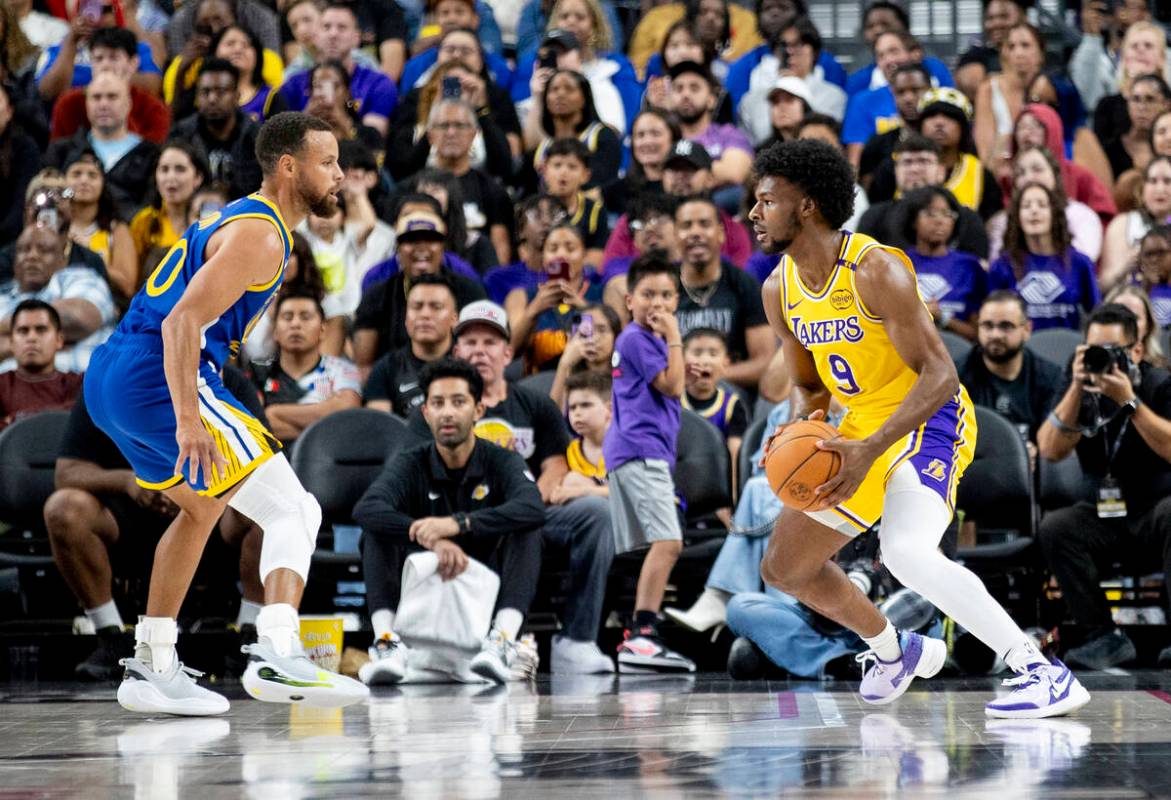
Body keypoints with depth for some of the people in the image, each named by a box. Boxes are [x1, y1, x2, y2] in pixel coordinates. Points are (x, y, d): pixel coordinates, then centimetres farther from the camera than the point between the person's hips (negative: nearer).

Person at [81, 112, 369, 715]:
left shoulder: (237, 219, 22)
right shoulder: (260, 235, -10)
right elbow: (182, 321, -21)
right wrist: (188, 421, -29)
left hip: (107, 382, 10)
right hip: (158, 381, -10)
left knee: (202, 506, 29)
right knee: (294, 510, -10)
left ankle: (152, 667, 29)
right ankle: (276, 655, -27)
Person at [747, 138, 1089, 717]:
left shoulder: (875, 269, -23)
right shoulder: (779, 290, 1)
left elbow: (939, 376, -26)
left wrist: (871, 450, -35)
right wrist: (797, 433, -12)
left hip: (929, 420, -9)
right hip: (862, 428, 9)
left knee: (906, 554, -34)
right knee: (784, 567, 14)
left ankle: (1043, 672, -28)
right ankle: (891, 651, 37)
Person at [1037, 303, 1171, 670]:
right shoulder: (1081, 391, 4)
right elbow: (1051, 450, -9)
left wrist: (1128, 400, -27)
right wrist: (1077, 389, -19)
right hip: (1102, 517, 3)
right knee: (1054, 527, -26)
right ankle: (1104, 636, -21)